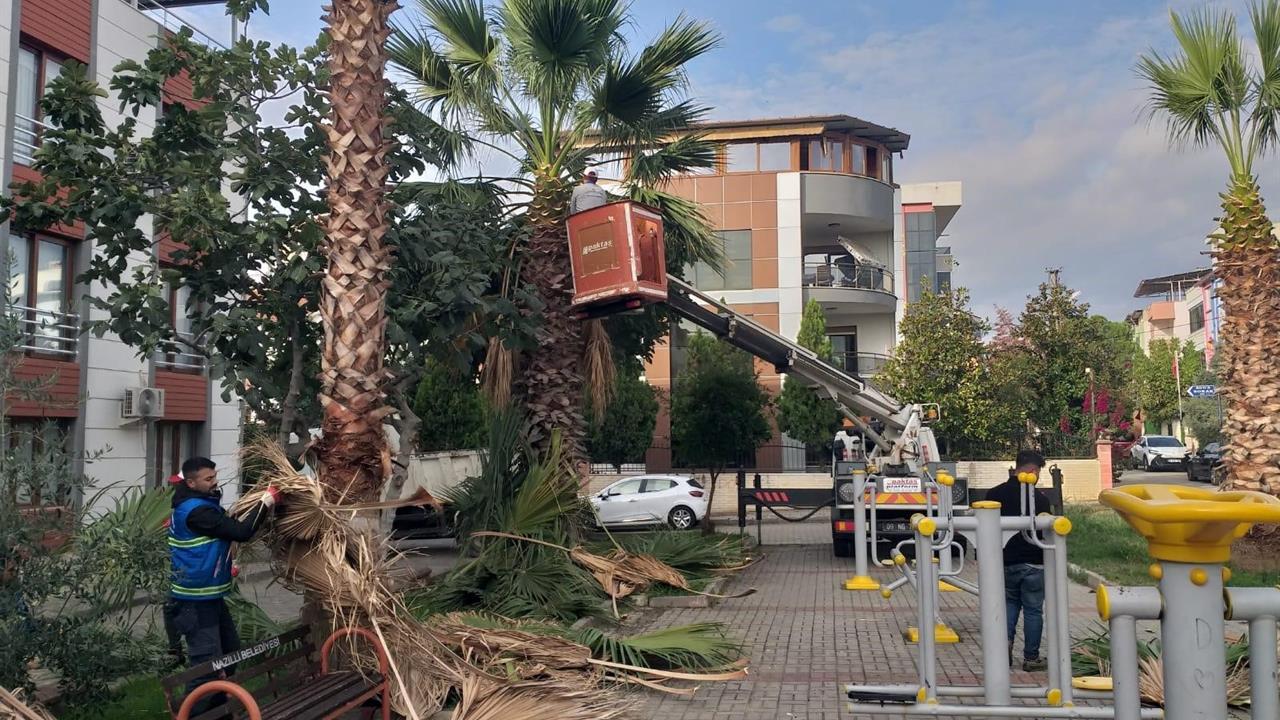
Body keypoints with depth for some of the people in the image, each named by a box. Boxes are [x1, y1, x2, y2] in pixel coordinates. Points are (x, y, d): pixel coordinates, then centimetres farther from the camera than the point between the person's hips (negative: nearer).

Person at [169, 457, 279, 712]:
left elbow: (227, 526, 18)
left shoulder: (194, 501, 9)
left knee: (229, 653, 18)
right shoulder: (196, 511, -22)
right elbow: (240, 532, -25)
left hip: (208, 595, 11)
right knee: (207, 664, -9)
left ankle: (218, 708, 31)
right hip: (195, 601, -11)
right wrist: (266, 504, -17)